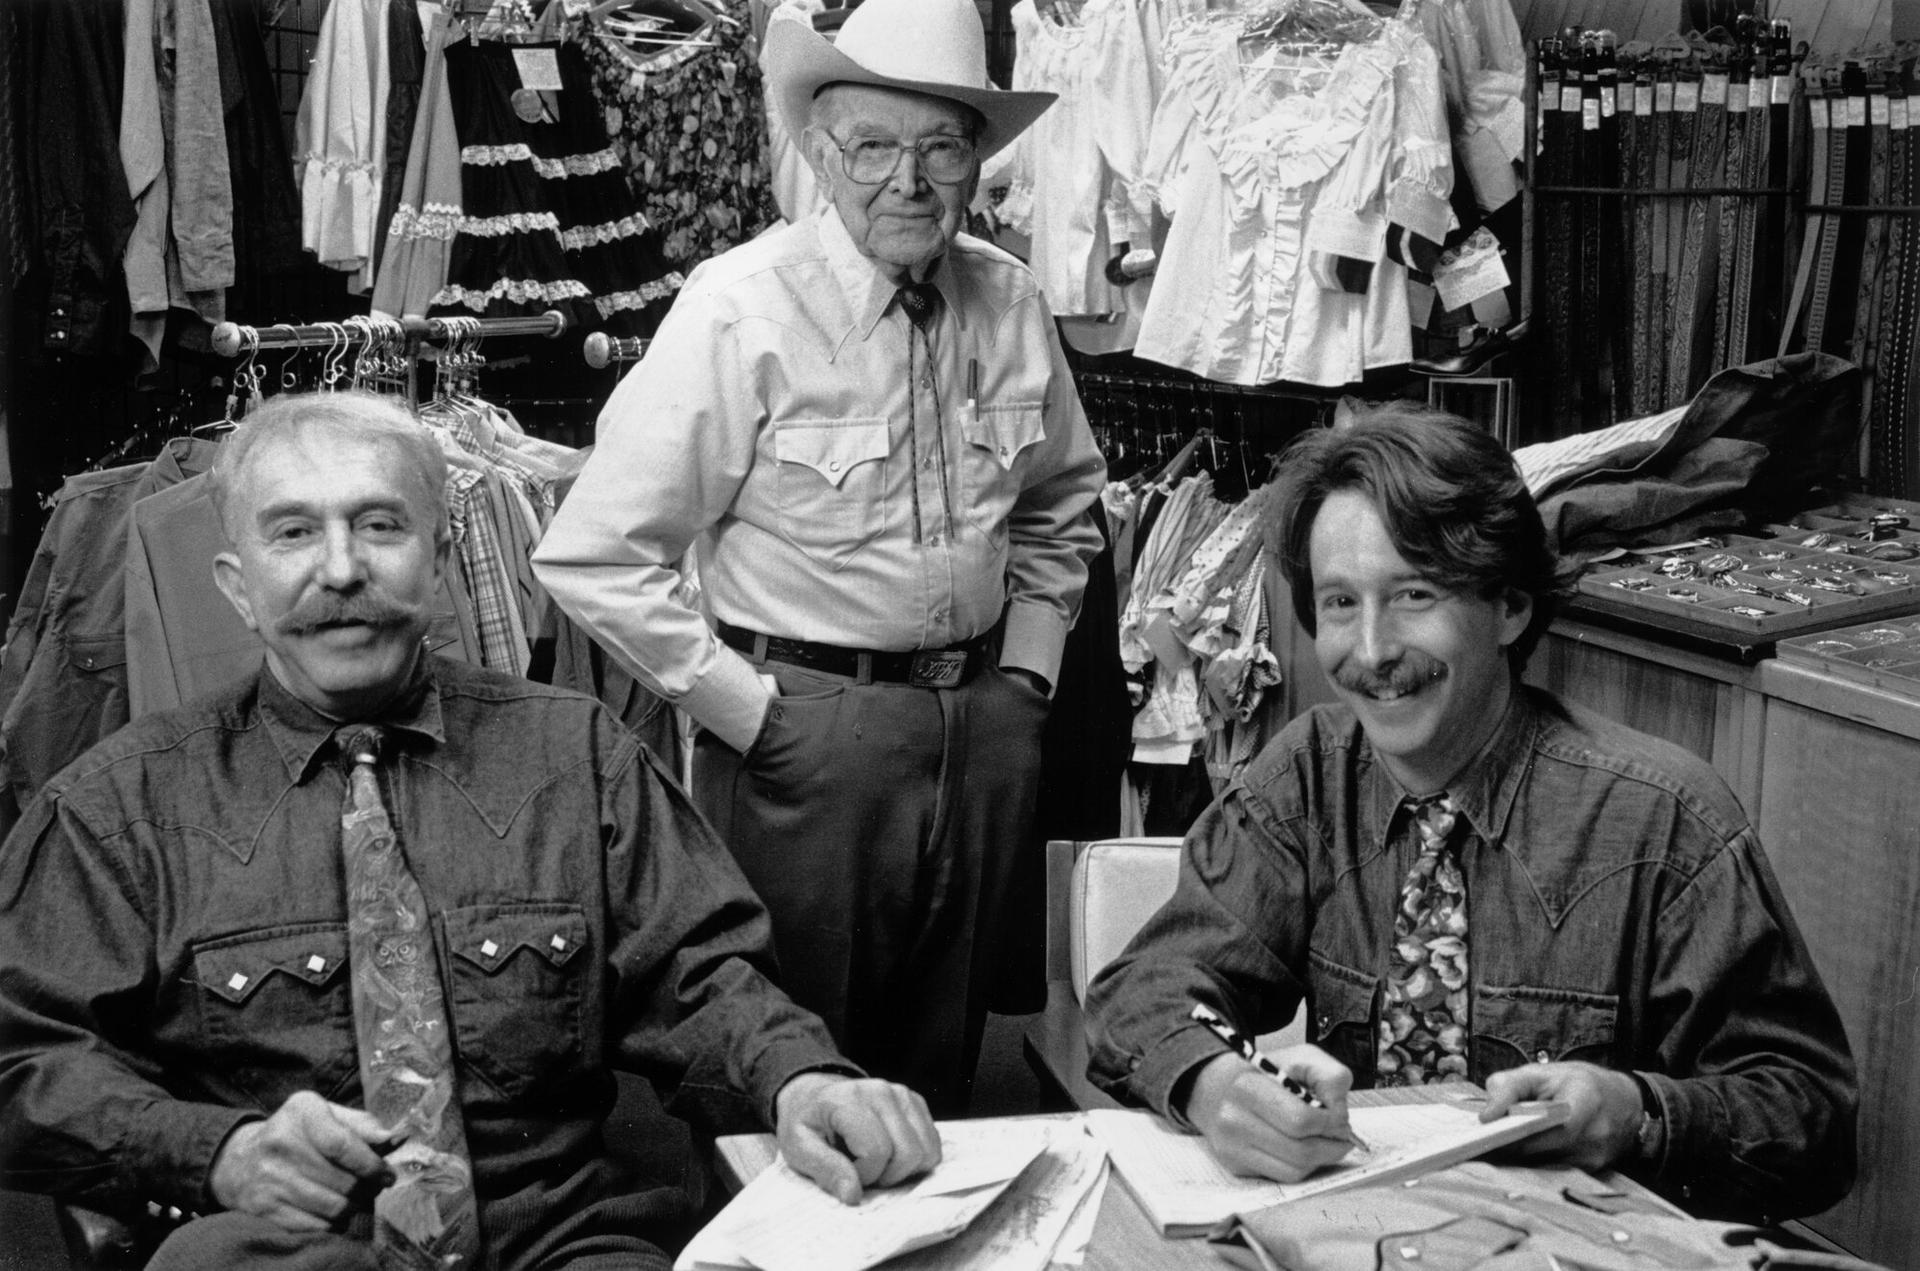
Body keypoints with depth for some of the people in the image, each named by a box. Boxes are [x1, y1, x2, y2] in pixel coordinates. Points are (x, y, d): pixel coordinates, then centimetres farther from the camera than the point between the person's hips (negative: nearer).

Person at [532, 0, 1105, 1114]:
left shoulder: (1010, 303, 2)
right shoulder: (742, 311, -14)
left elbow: (1062, 509, 20)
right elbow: (596, 558, -16)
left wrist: (1028, 669, 9)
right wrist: (744, 709, -14)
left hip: (983, 724, 5)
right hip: (804, 728, -5)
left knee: (941, 1076, 19)